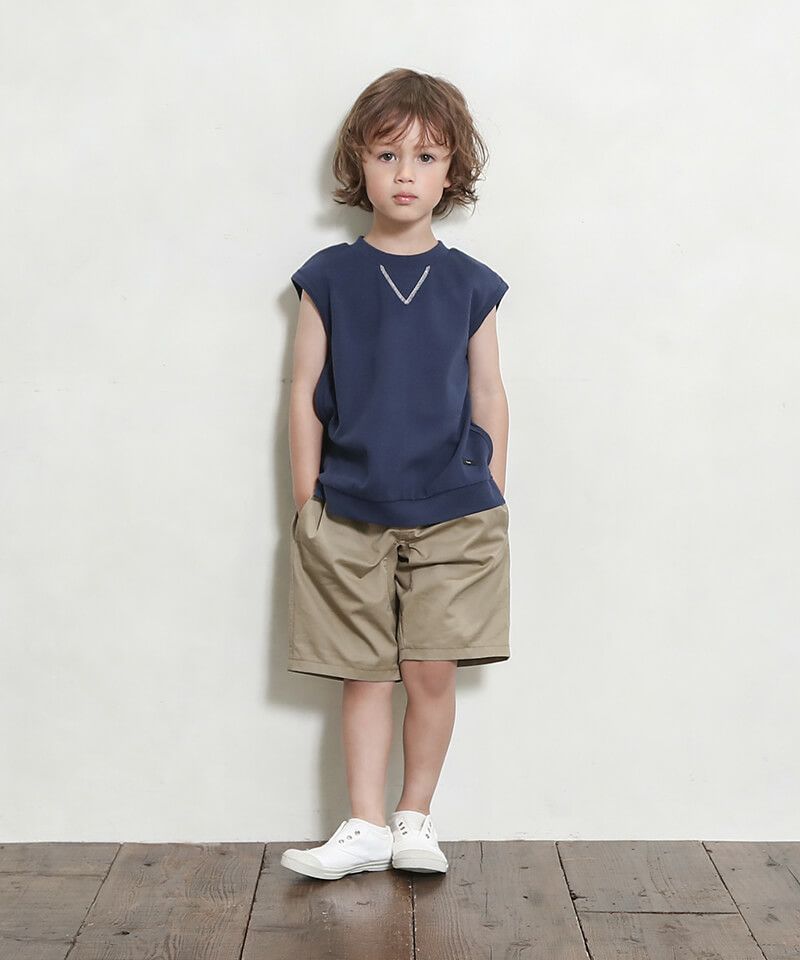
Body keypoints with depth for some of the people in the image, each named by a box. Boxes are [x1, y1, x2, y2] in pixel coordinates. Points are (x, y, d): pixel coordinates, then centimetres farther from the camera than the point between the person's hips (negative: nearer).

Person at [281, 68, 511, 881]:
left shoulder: (469, 285, 3)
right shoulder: (329, 278, 0)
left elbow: (489, 398, 7)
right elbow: (305, 394, 2)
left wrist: (491, 501, 6)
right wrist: (307, 501, 0)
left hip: (452, 514, 0)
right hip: (349, 516, 0)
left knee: (432, 673, 2)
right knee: (365, 675, 6)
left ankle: (415, 819, 20)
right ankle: (365, 826, 18)